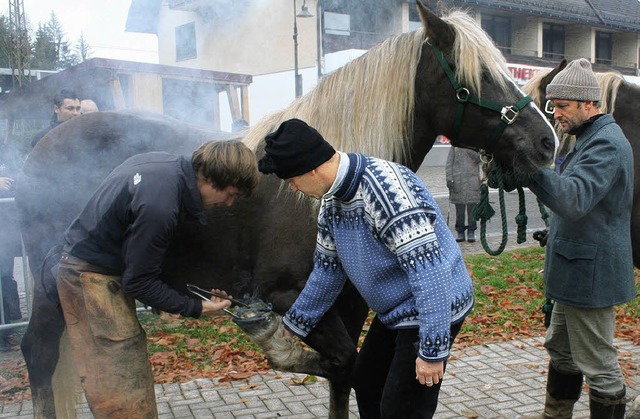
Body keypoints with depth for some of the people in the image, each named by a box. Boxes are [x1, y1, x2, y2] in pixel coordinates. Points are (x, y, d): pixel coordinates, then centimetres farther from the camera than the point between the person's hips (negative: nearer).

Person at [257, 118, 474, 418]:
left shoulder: (384, 186, -30)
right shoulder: (332, 201, -1)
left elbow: (429, 272, -32)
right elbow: (328, 269, 13)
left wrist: (432, 350, -29)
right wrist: (294, 325, 20)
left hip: (432, 312, -9)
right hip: (394, 313, 9)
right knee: (365, 382, 22)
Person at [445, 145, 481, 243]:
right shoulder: (454, 146, 8)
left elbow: (479, 158, -7)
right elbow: (449, 164, 4)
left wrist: (469, 149, -14)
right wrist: (449, 179, -6)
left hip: (473, 181, 0)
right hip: (458, 182, 0)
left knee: (472, 207, 1)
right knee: (459, 209, 3)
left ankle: (471, 232, 11)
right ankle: (460, 232, 12)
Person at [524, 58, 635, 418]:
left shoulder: (606, 143, -20)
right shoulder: (592, 138, 14)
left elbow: (574, 200, -36)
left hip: (590, 273, -11)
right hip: (577, 271, 11)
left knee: (599, 368, 1)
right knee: (561, 351, 23)